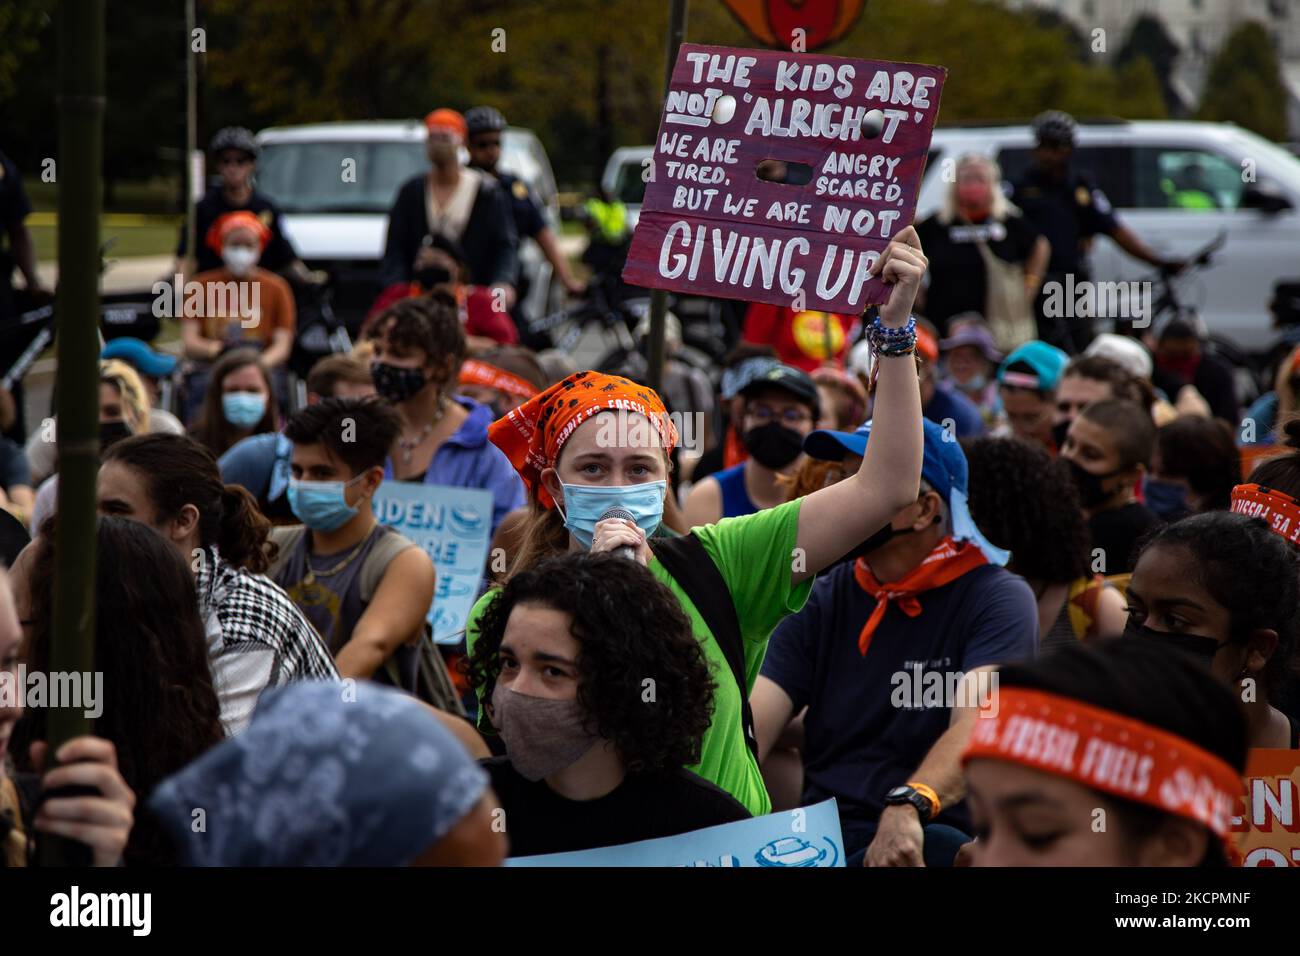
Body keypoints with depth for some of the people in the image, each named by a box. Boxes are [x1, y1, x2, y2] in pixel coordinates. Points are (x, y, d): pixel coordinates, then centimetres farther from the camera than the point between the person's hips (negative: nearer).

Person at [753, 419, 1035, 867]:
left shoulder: (997, 598, -2)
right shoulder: (820, 602, 12)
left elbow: (975, 725, -19)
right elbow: (749, 729, 0)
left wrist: (908, 806, -38)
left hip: (935, 834, -2)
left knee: (942, 846, -38)